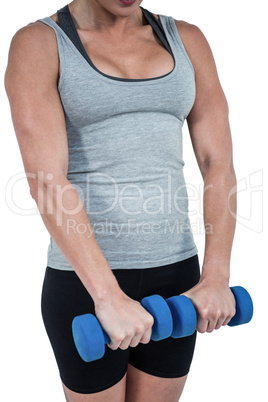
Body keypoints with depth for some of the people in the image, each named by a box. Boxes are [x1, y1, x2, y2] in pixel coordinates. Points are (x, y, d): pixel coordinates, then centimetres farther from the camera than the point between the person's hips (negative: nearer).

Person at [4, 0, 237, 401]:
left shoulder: (186, 40, 4)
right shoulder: (37, 44, -9)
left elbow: (219, 164, -2)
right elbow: (45, 179, -21)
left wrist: (216, 278, -13)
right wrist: (108, 298, -29)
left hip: (172, 274, 4)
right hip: (84, 280, -4)